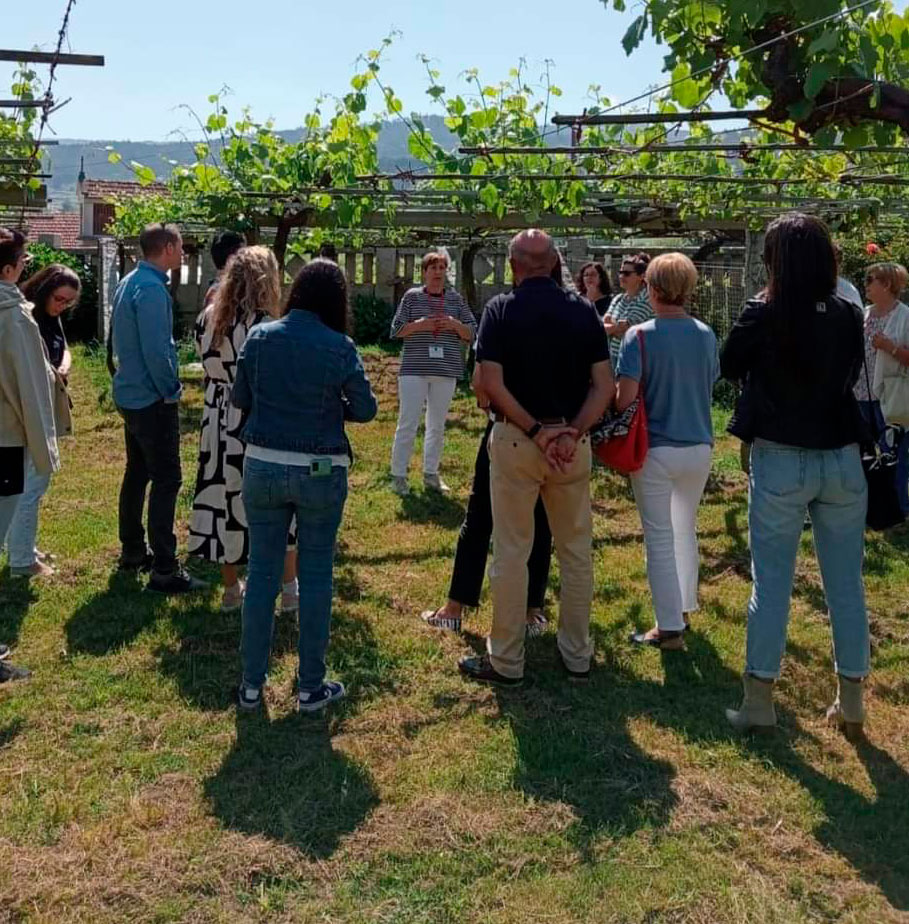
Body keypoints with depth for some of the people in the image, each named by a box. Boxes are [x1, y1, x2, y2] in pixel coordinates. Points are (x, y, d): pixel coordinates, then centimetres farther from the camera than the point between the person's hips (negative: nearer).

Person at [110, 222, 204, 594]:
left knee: (137, 473, 18)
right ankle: (164, 570, -6)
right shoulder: (152, 288, -19)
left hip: (130, 394, 10)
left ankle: (132, 551, 28)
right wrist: (171, 391, -11)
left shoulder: (128, 283, 12)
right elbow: (155, 349, -24)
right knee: (166, 480, -7)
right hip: (152, 400, -10)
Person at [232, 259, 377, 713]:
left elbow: (239, 398, 6)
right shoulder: (339, 347, -11)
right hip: (320, 473, -2)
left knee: (262, 573, 12)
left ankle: (252, 684, 20)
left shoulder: (259, 336, -3)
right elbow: (365, 409, -5)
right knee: (315, 576, 9)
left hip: (263, 468, 3)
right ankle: (311, 687, 19)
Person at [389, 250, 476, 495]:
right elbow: (395, 330, 0)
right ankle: (398, 475, 6)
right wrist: (419, 325, -15)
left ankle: (431, 474, 22)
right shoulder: (412, 296, 1)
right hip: (414, 370, -3)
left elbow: (472, 333, 8)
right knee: (408, 424, -2)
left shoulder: (456, 299, 8)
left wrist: (455, 324, -11)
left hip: (446, 372, 3)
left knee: (437, 425, 11)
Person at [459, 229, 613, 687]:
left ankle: (506, 661, 13)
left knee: (511, 552, 5)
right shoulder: (583, 310, 2)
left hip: (515, 439, -3)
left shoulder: (500, 309, -6)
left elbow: (492, 383, -15)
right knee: (576, 550, 13)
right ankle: (577, 656, 23)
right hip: (573, 440, 3)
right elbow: (604, 385, -4)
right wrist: (573, 432, -11)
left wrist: (537, 431, -12)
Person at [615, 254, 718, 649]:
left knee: (660, 538, 4)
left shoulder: (640, 336, -14)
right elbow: (709, 388, 11)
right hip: (698, 446, 5)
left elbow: (625, 399, -17)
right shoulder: (706, 335, 2)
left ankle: (669, 627, 9)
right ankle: (684, 606, 37)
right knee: (685, 528, 23)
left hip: (656, 449, -5)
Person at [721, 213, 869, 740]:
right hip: (841, 460, 3)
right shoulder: (848, 316, 0)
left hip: (781, 460, -3)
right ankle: (852, 703, 21)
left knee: (772, 581, 6)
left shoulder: (763, 315, -11)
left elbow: (730, 367, 6)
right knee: (846, 582, 11)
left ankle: (760, 700, 12)